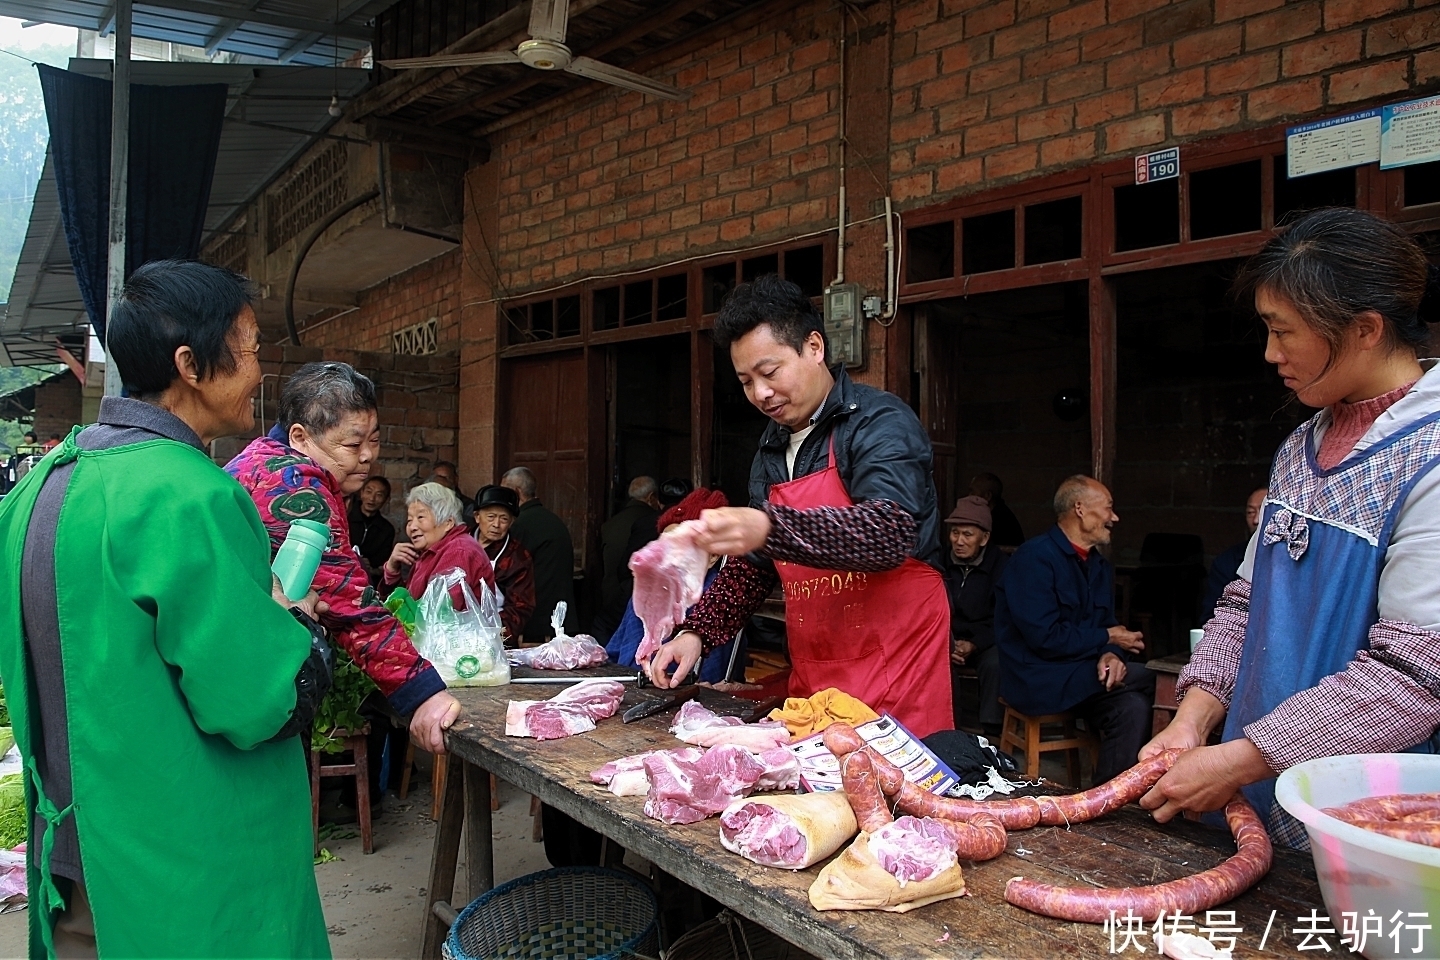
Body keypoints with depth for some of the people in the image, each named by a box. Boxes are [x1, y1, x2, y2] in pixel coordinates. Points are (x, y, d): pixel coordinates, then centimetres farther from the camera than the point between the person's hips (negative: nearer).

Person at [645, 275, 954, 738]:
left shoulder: (879, 421, -11)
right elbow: (752, 566, 16)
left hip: (897, 675, -6)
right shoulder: (771, 451, 10)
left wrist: (769, 528, -40)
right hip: (811, 680, 6)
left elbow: (890, 533, -29)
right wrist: (696, 633, 2)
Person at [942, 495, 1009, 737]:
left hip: (984, 642, -1)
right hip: (946, 640, 1)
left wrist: (974, 644, -19)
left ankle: (992, 730, -19)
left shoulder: (1001, 565, -5)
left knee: (996, 663, -32)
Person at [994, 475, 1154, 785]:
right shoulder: (1035, 557, -15)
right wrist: (1107, 638, -10)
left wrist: (1111, 655, -15)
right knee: (1147, 680, -17)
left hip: (1079, 672, 8)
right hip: (1038, 679, -8)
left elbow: (1108, 627, 9)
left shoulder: (1100, 566, 13)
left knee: (1133, 707, -18)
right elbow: (1045, 638, -21)